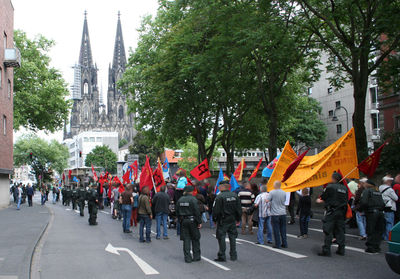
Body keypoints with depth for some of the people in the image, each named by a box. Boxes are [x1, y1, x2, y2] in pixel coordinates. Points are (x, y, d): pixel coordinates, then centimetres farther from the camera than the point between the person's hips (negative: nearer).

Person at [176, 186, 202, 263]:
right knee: (195, 239, 9)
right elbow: (197, 212, -14)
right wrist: (199, 222, -9)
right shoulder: (193, 199, -11)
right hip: (192, 220, -4)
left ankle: (187, 257, 5)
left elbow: (177, 212, 10)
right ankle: (196, 256, 13)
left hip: (183, 221, 4)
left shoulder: (180, 200, 6)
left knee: (186, 239, 7)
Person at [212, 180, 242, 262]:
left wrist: (214, 220, 0)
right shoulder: (235, 195, 3)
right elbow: (239, 209, 10)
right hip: (232, 220, 6)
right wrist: (238, 219, 19)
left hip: (222, 221, -5)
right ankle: (233, 256, 19)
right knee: (232, 237, 13)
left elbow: (216, 210, -13)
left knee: (221, 238, 1)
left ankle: (222, 256, 2)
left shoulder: (219, 197, -14)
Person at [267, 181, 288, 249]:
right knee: (283, 229, 12)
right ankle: (284, 243, 16)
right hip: (283, 213, 4)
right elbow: (284, 201, 13)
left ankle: (278, 244, 5)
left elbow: (267, 200, -11)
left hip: (275, 213, -4)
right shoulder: (284, 193, 3)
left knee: (276, 230, 2)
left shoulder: (272, 192, -12)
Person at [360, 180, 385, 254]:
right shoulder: (378, 192, 18)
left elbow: (363, 202, -13)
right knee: (378, 231, 10)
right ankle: (376, 247, 13)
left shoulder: (367, 191, -3)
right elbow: (383, 204, 18)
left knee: (370, 231, -2)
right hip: (380, 212, 6)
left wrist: (361, 209, 2)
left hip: (371, 212, -6)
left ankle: (371, 247, -1)